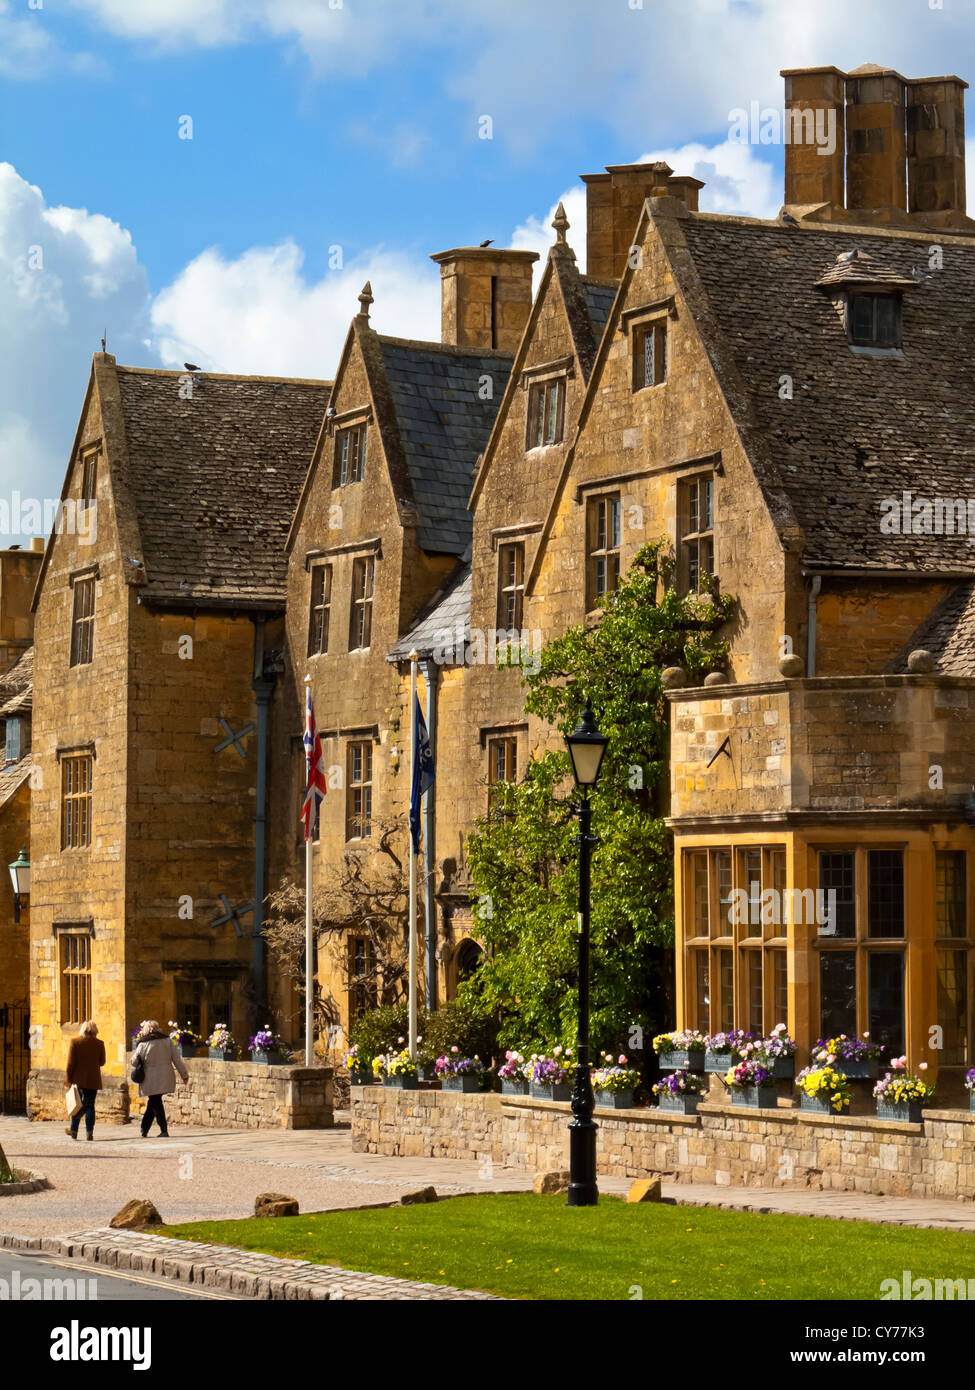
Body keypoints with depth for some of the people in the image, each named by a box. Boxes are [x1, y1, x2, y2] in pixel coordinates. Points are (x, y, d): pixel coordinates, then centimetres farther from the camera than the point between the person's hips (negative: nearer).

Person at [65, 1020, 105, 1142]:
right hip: (93, 1080, 1)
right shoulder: (99, 1044, -2)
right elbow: (102, 1062, 7)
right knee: (90, 1105, 5)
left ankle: (74, 1130, 14)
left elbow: (70, 1063, -7)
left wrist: (68, 1078, -2)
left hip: (79, 1079, -1)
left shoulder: (75, 1042, -7)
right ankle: (89, 1133, 0)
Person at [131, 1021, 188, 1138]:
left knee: (155, 1103, 4)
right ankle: (144, 1130, 20)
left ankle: (164, 1131, -3)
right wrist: (184, 1074, 11)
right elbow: (177, 1059, 5)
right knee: (154, 1103, 15)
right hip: (166, 1078, 4)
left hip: (152, 1080, -4)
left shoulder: (144, 1044, -8)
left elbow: (134, 1061, -2)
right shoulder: (167, 1040, 3)